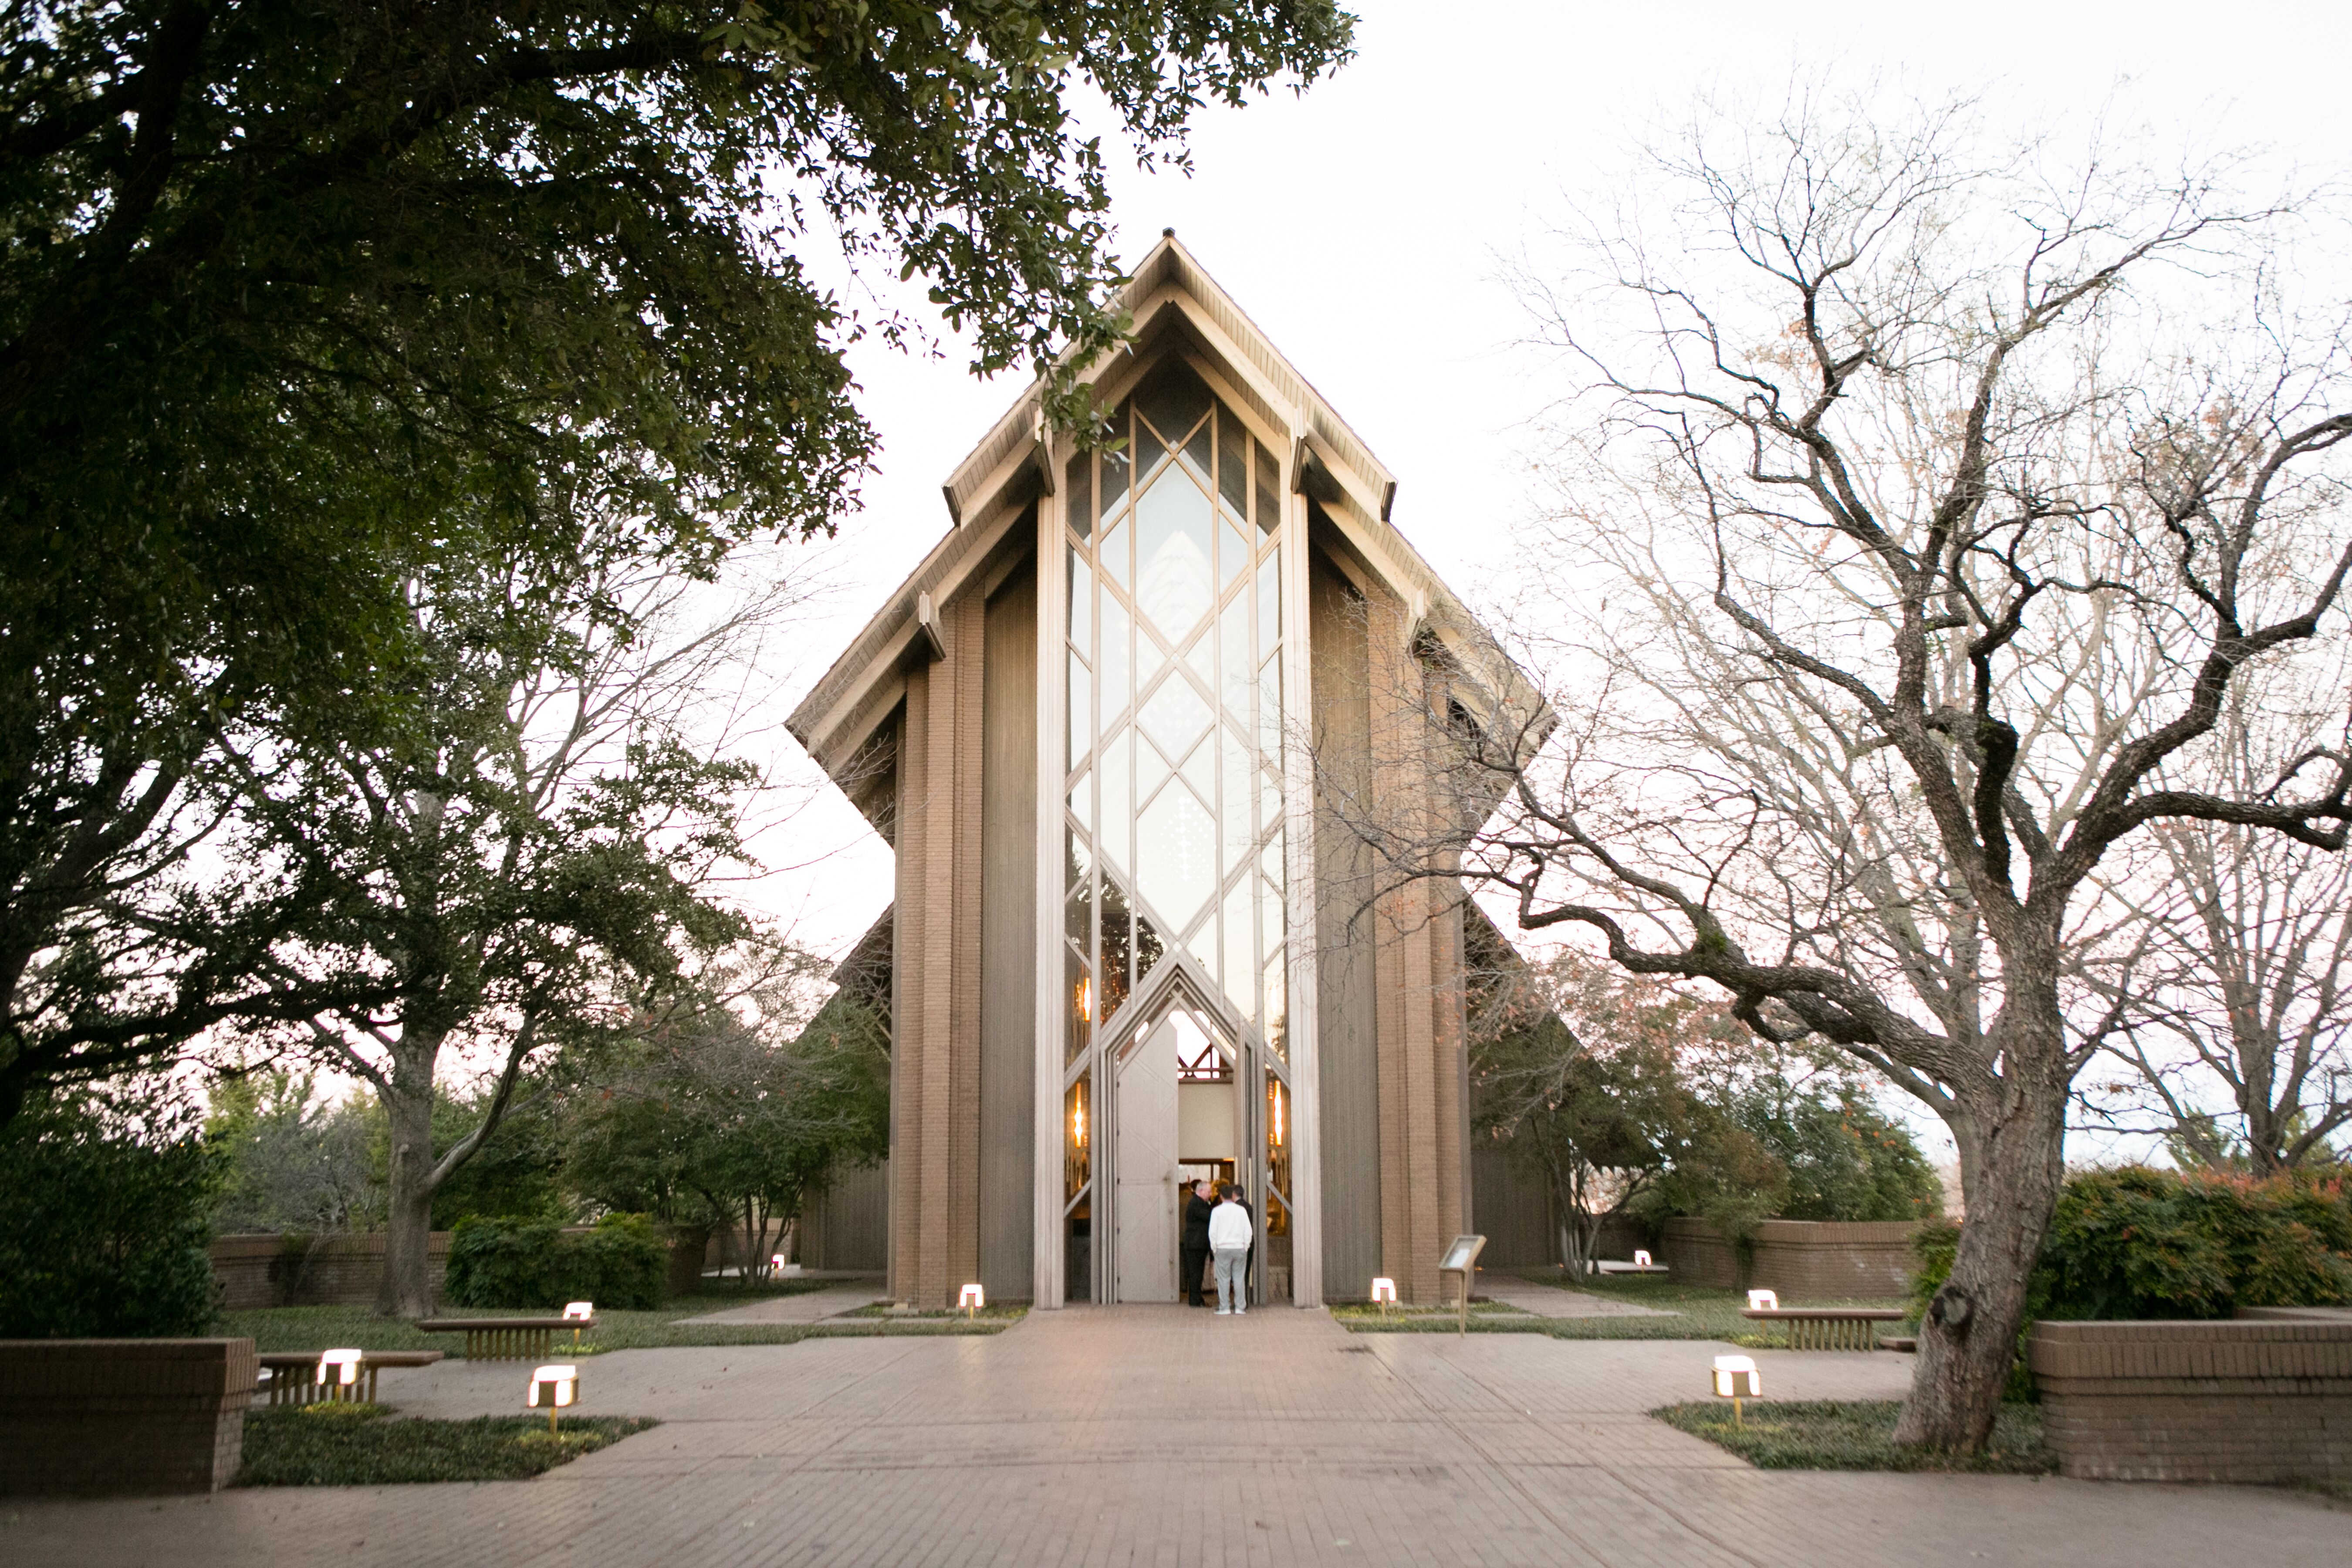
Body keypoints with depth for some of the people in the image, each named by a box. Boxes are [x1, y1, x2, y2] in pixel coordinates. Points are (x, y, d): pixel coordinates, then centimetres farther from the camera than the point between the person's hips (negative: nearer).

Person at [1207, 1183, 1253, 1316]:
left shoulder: (1217, 1211, -4)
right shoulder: (1242, 1210, 1)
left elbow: (1212, 1232, -5)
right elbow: (1248, 1231, 1)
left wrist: (1214, 1249, 5)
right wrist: (1245, 1247, 9)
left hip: (1223, 1248, -2)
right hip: (1239, 1248, 2)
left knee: (1224, 1279, 2)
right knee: (1239, 1278, 5)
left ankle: (1225, 1309, 1)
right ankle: (1240, 1308, 5)